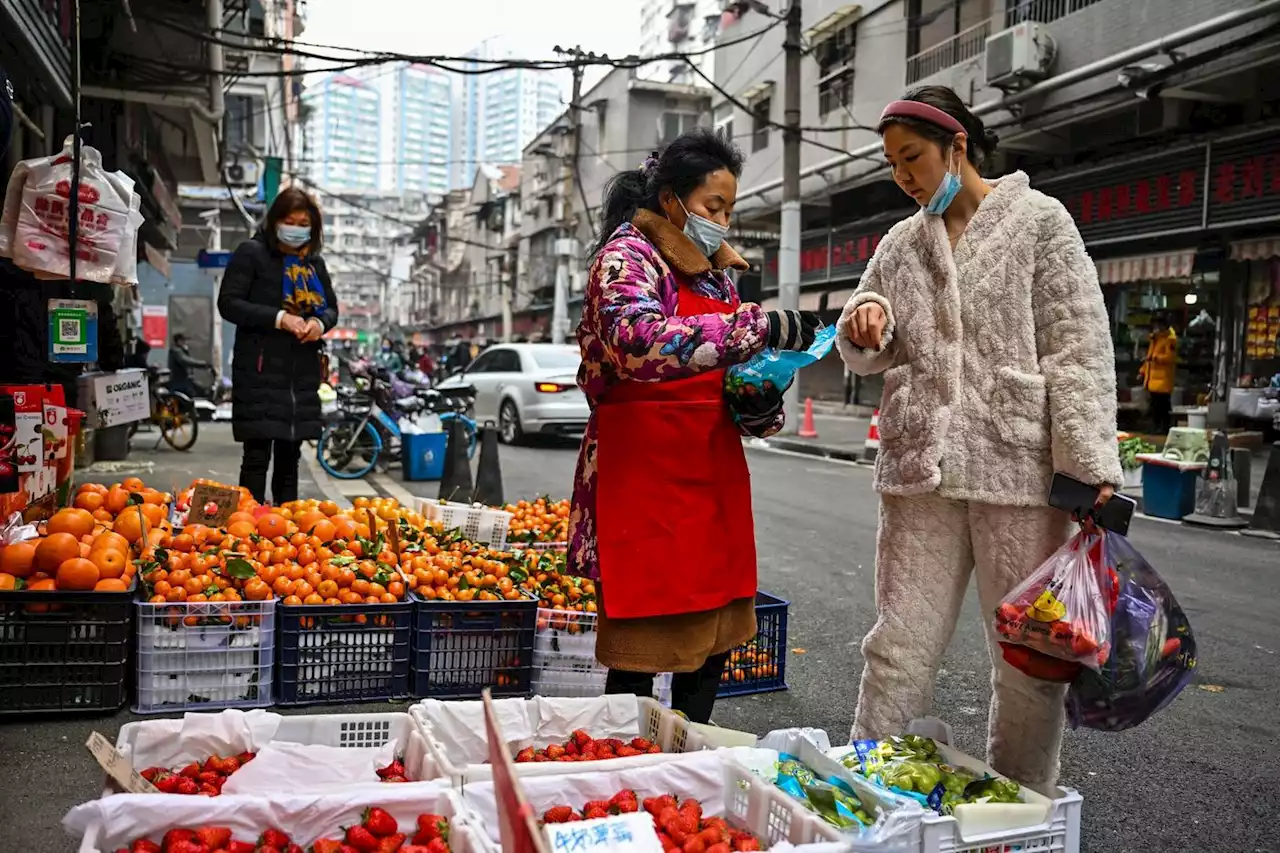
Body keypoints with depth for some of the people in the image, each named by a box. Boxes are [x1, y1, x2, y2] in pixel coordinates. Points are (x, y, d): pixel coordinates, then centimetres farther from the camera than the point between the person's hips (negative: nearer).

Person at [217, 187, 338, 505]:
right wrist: (279, 318, -19)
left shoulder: (314, 261, 15)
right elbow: (228, 303, -8)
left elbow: (332, 308, 21)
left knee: (290, 455, 11)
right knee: (257, 456, -6)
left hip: (303, 373, 6)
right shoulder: (252, 253, -2)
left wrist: (320, 323, -4)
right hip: (261, 371, -5)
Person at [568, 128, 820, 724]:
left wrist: (757, 398, 0)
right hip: (644, 476, -8)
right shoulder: (628, 256, -7)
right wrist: (762, 327, -29)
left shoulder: (715, 273, 17)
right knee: (640, 651, -1)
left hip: (712, 473, 8)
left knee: (713, 637, 12)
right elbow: (639, 342, -29)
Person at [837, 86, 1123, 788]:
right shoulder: (901, 243, 15)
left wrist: (1093, 471, -11)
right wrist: (866, 322, -7)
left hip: (1020, 468, -3)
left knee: (1030, 660, 6)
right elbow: (868, 356, 18)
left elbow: (1078, 350, -4)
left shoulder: (1039, 221, 2)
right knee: (898, 649, 4)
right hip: (919, 471, 3)